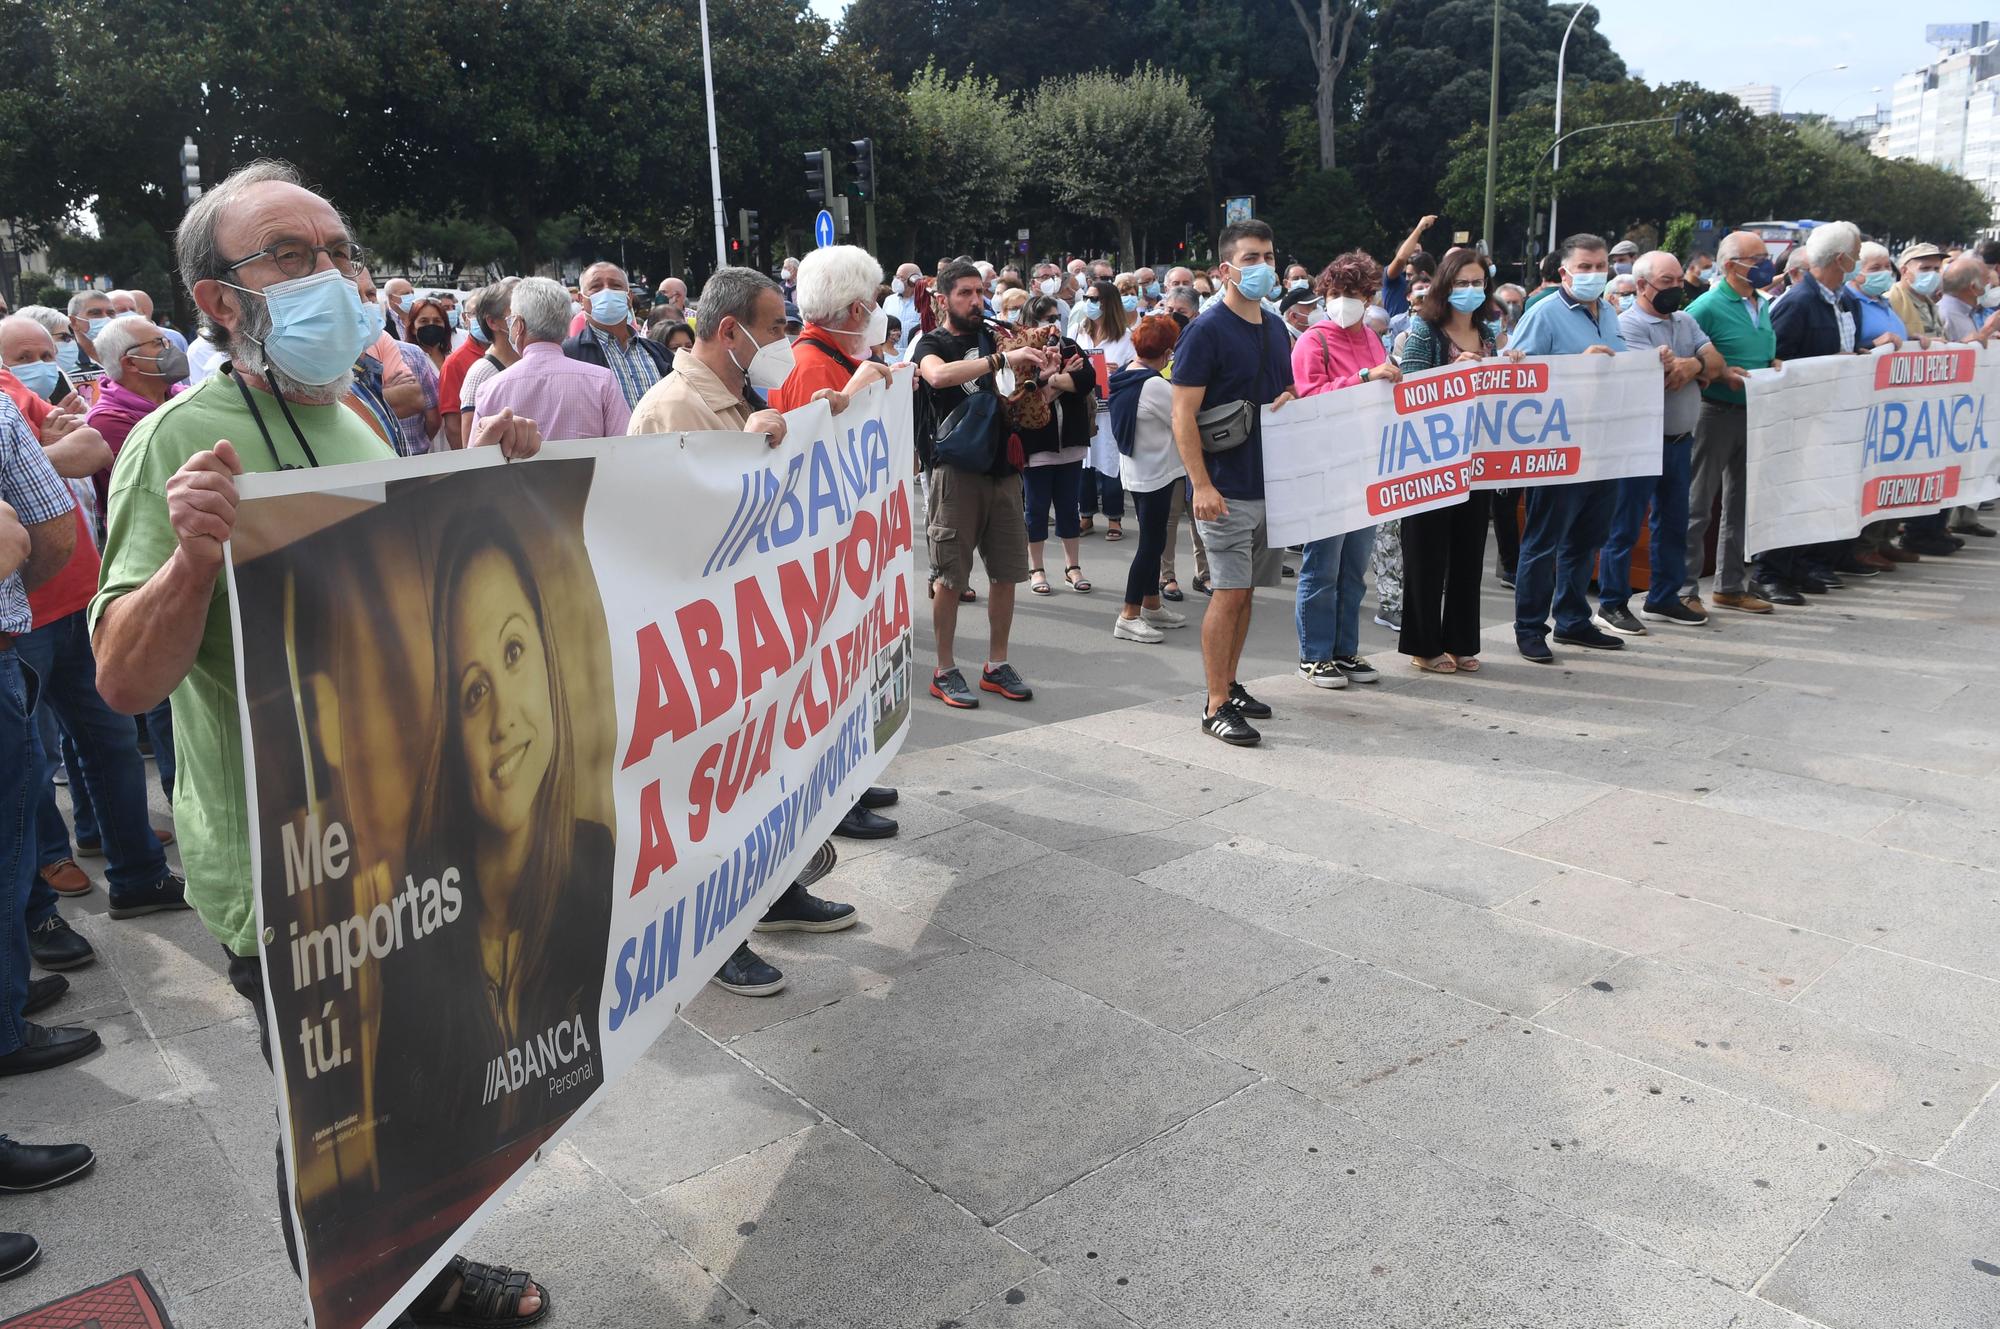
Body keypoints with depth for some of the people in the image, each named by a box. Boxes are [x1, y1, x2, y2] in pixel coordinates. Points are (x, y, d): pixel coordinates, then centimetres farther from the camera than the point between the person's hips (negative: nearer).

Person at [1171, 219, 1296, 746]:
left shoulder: (1276, 329, 13)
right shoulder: (1206, 330, -10)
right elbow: (1183, 415, -14)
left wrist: (1291, 402, 3)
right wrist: (1201, 485, -21)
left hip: (1270, 482, 7)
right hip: (1226, 488, -7)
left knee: (1244, 591, 13)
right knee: (1228, 593, -6)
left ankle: (1229, 683, 25)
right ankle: (1216, 706, 0)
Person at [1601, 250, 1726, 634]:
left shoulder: (1685, 321, 15)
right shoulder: (1629, 324, -10)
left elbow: (1717, 364, 6)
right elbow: (1656, 375, -20)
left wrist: (1692, 364, -14)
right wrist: (1699, 368, -4)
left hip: (1680, 440, 8)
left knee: (1673, 523, 14)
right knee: (1625, 526, -3)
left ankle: (1663, 599, 24)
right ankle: (1612, 604, 4)